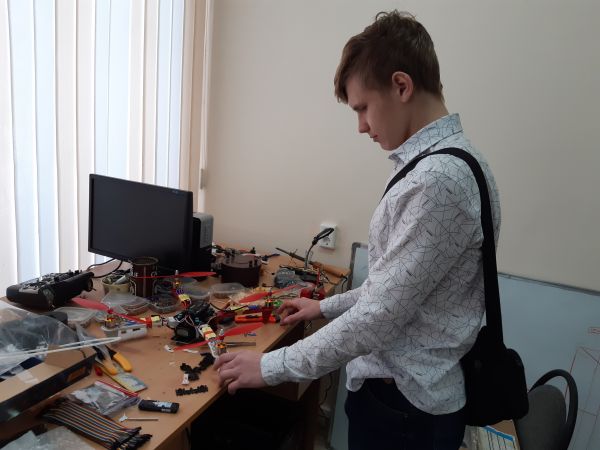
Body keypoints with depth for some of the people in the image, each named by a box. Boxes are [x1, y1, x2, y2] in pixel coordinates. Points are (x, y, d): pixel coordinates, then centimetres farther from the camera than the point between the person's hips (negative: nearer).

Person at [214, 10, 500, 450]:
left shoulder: (441, 179, -27)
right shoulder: (435, 164, 5)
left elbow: (379, 317, -25)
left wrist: (270, 367, -16)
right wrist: (326, 306, 15)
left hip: (405, 405, -8)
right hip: (395, 386, 8)